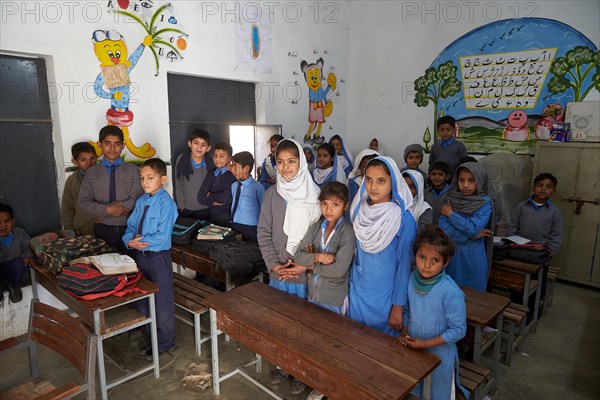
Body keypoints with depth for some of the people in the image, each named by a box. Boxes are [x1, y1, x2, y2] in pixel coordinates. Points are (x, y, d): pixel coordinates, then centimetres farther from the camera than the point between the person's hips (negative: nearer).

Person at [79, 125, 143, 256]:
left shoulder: (132, 170, 0)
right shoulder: (91, 172, 6)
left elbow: (137, 200, -10)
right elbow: (83, 202, 1)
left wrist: (103, 213, -10)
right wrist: (107, 209, -16)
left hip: (128, 228, -1)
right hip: (103, 230, 2)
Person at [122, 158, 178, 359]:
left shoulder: (166, 203, -17)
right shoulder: (141, 201, 5)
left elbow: (162, 236, -22)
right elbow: (131, 226, 9)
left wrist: (141, 243, -19)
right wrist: (130, 241, -11)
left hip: (158, 257, -8)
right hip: (141, 254, 8)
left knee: (162, 301, 8)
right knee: (141, 297, 20)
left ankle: (164, 342, 27)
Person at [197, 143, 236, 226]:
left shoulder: (232, 175, -5)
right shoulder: (210, 174, 13)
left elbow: (226, 197, -15)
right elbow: (201, 197, 6)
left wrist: (210, 196, 1)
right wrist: (213, 202, -10)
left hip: (224, 214, -4)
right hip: (209, 212, 4)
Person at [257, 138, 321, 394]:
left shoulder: (314, 194, -7)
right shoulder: (272, 193, 0)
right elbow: (264, 232, 2)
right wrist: (273, 264, -7)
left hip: (307, 272, -2)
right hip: (278, 271, 3)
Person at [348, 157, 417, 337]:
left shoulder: (403, 220, -17)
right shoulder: (359, 211, -3)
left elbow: (404, 265, -13)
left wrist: (398, 307, -9)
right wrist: (350, 285, 9)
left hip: (384, 299, -4)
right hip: (356, 293, 4)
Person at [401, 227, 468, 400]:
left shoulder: (450, 292, -26)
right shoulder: (411, 279, -11)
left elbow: (458, 330, -19)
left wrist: (425, 344, -19)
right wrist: (404, 332, -9)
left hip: (440, 355, -4)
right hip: (412, 350, 4)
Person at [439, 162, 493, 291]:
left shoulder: (485, 203, -6)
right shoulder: (451, 199, 0)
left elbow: (472, 228, -19)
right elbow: (443, 227, -9)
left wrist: (450, 214, -10)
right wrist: (469, 236, -15)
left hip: (473, 256, -2)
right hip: (451, 254, 2)